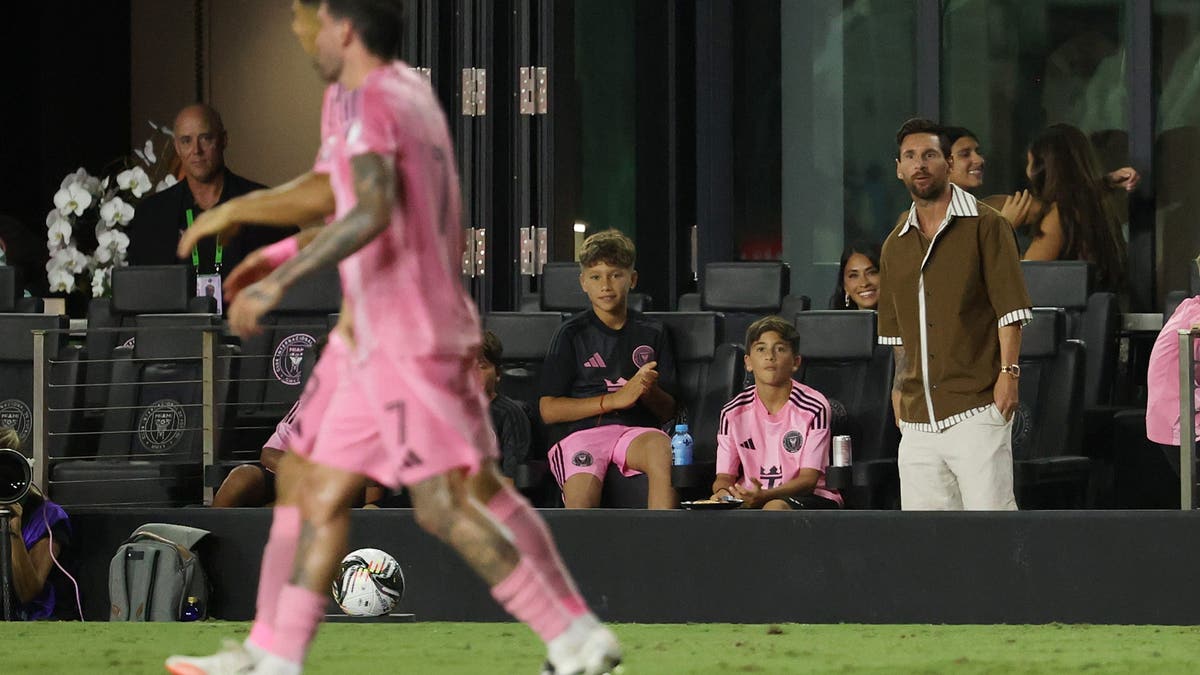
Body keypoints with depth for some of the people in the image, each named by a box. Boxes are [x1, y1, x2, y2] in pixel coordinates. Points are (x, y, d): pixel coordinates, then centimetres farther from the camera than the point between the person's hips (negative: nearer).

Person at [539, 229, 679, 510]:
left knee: (663, 450, -35)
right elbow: (548, 410, 3)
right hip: (581, 431, -1)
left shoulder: (652, 332, 17)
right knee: (581, 502, -32)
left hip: (636, 429, 1)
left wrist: (649, 392, -8)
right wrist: (614, 399, -7)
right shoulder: (572, 333, 10)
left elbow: (668, 411, 17)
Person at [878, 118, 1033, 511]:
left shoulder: (984, 225, 1)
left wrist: (1008, 372, -14)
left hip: (976, 408, -6)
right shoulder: (895, 245, 17)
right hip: (918, 417, 6)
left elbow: (1010, 308, -4)